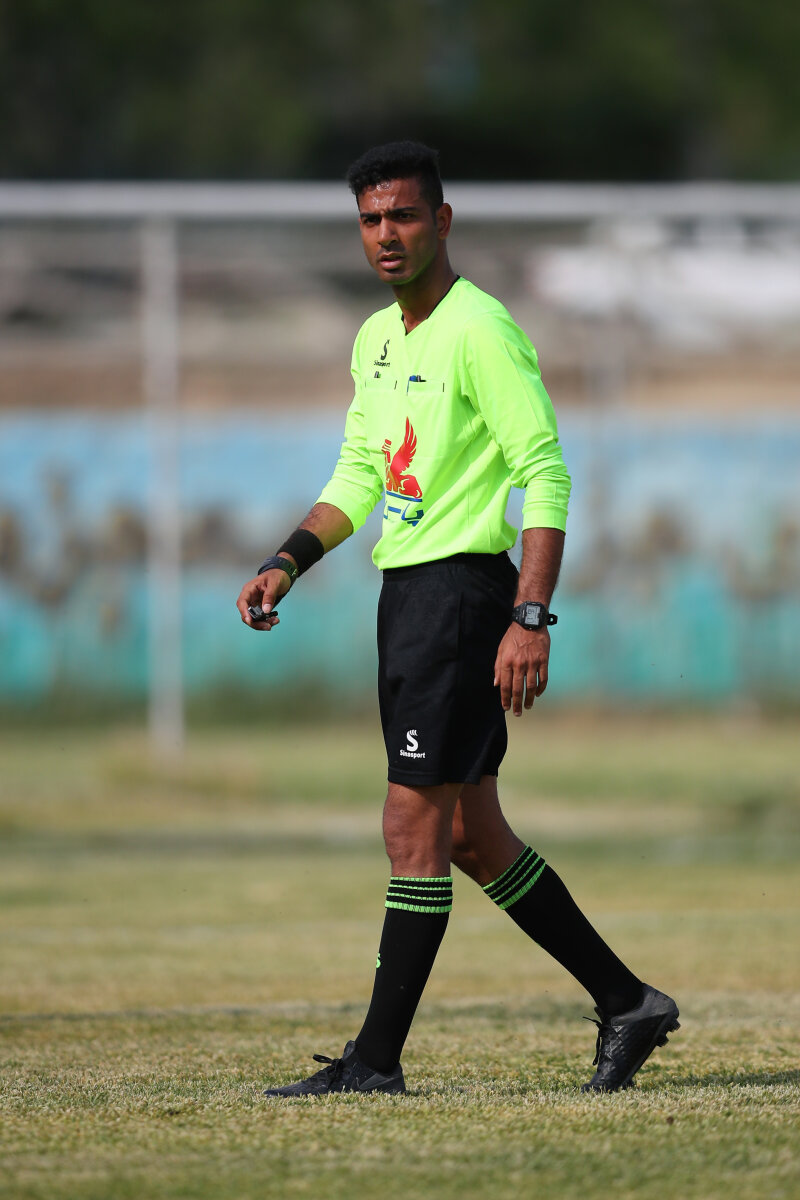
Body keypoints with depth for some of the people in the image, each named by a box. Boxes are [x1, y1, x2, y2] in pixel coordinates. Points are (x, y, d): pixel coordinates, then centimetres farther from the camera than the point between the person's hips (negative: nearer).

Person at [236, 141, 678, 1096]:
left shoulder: (479, 329, -13)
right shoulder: (377, 338, 15)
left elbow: (546, 475, -16)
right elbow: (358, 477, 23)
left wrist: (531, 621, -23)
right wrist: (286, 564, 8)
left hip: (462, 588, -10)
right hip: (403, 590, 10)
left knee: (415, 828, -8)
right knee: (472, 837, 12)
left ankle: (377, 1060, -5)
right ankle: (625, 1004, 21)